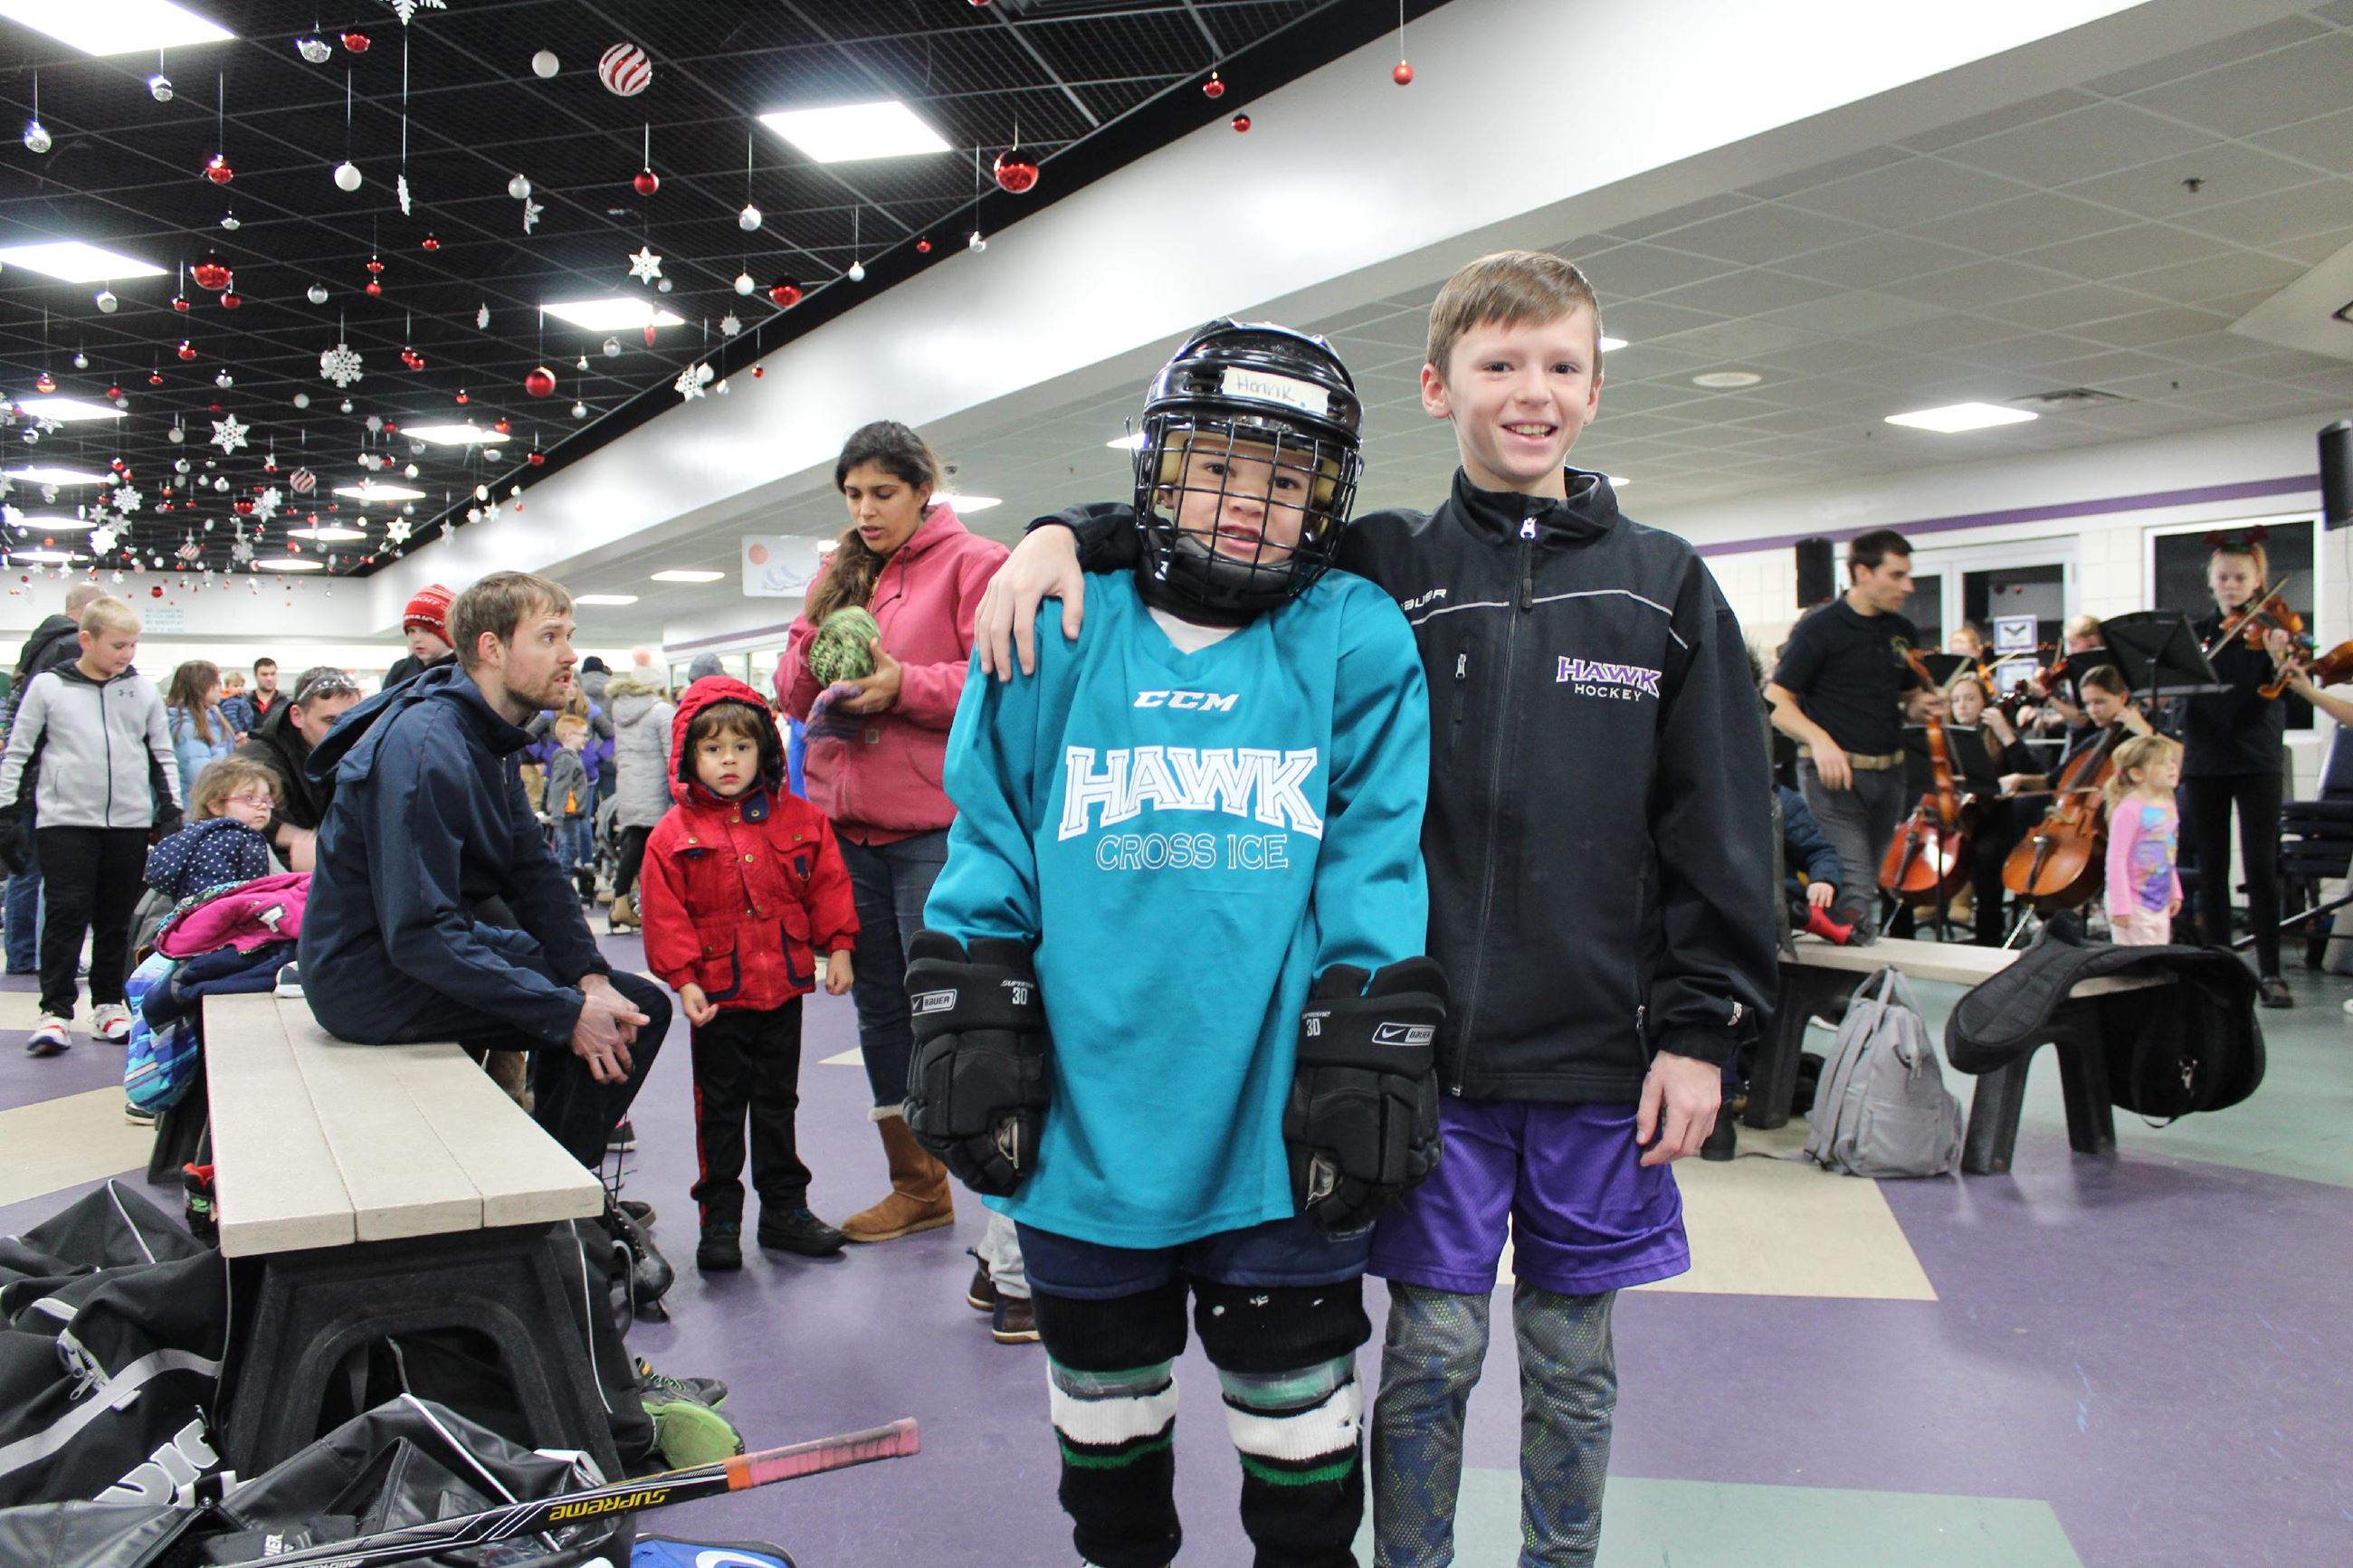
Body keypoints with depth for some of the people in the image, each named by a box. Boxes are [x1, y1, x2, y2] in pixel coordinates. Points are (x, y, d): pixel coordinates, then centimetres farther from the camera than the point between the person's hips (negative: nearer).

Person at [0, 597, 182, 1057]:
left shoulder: (144, 691, 7)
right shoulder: (48, 687, 1)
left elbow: (163, 755, 14)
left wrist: (171, 810, 9)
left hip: (130, 822, 2)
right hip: (65, 820, -2)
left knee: (116, 917, 9)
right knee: (66, 912, -5)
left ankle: (108, 1005, 18)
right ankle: (56, 1011, 1)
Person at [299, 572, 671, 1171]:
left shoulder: (488, 737, 6)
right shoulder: (426, 749, -26)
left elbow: (534, 873, 3)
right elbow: (420, 935, -30)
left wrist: (591, 975, -12)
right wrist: (568, 1013, -29)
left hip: (434, 946, 10)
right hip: (378, 978, -10)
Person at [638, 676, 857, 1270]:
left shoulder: (798, 819, 0)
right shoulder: (674, 834, -6)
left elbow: (827, 883, 4)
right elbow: (665, 914, -7)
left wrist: (838, 947, -2)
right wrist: (684, 979, -13)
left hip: (784, 986, 2)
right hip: (717, 994, -2)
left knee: (777, 1102, 15)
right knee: (720, 1109, 8)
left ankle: (785, 1209, 27)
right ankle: (719, 1219, 18)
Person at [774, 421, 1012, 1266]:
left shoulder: (973, 563, -2)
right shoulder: (841, 572, 17)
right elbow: (792, 693, 15)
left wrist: (905, 684, -21)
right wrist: (815, 651, -5)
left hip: (936, 826, -7)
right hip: (848, 823, 7)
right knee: (880, 1006, 15)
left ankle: (1015, 1239, -5)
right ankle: (916, 1186, 30)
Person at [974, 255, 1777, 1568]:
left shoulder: (1665, 587, 4)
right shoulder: (1375, 571, 2)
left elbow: (1721, 831, 3)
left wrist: (1701, 1029, -1)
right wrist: (1063, 538, -12)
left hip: (1601, 1056, 2)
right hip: (1429, 1047, -1)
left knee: (1574, 1354, 15)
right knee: (1433, 1347, 8)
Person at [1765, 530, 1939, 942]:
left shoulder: (1903, 633, 12)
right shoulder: (1819, 628, -8)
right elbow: (1776, 702, -11)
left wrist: (1921, 706, 0)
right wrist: (1818, 738, -27)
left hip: (1889, 773, 7)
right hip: (1833, 773, -7)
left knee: (1878, 881, 15)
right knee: (1854, 888, -15)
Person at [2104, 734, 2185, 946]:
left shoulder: (2168, 807, 9)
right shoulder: (2129, 809, -18)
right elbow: (2116, 860, -19)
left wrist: (2175, 893, 21)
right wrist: (2121, 905, -20)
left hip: (2160, 905, 9)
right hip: (2134, 907, -9)